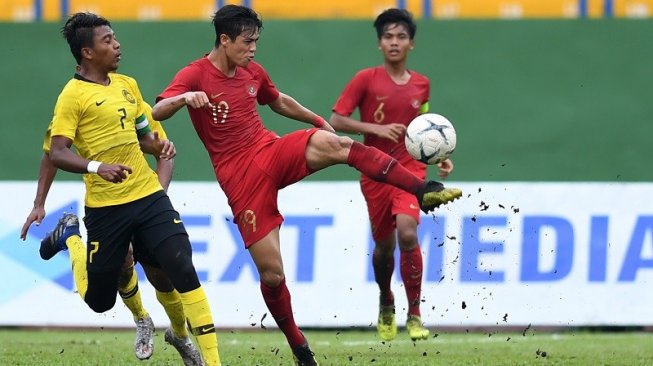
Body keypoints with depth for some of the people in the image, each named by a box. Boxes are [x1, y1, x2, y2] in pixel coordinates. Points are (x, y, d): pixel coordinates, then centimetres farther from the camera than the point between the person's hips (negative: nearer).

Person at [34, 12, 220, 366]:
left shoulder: (127, 85, 11)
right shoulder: (73, 95, -10)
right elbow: (57, 154, -15)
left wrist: (159, 146, 4)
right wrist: (96, 167, -32)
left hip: (149, 197, 4)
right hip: (105, 207, -4)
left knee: (183, 269, -13)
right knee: (99, 301, 8)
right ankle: (71, 237, 36)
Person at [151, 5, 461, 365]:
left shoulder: (252, 72, 9)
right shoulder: (194, 76, -9)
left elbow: (279, 102, 29)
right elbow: (156, 112, -23)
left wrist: (320, 121, 33)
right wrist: (185, 98, -43)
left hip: (273, 153, 4)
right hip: (242, 179, -4)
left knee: (334, 144, -27)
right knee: (271, 273, -6)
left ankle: (422, 190, -34)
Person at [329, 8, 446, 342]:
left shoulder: (421, 84, 7)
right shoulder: (366, 80, -5)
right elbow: (336, 120, -9)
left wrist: (439, 158, 7)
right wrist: (376, 128, -19)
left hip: (411, 168, 1)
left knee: (407, 233, -22)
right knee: (384, 245, 9)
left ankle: (414, 314, -13)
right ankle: (385, 307, 40)